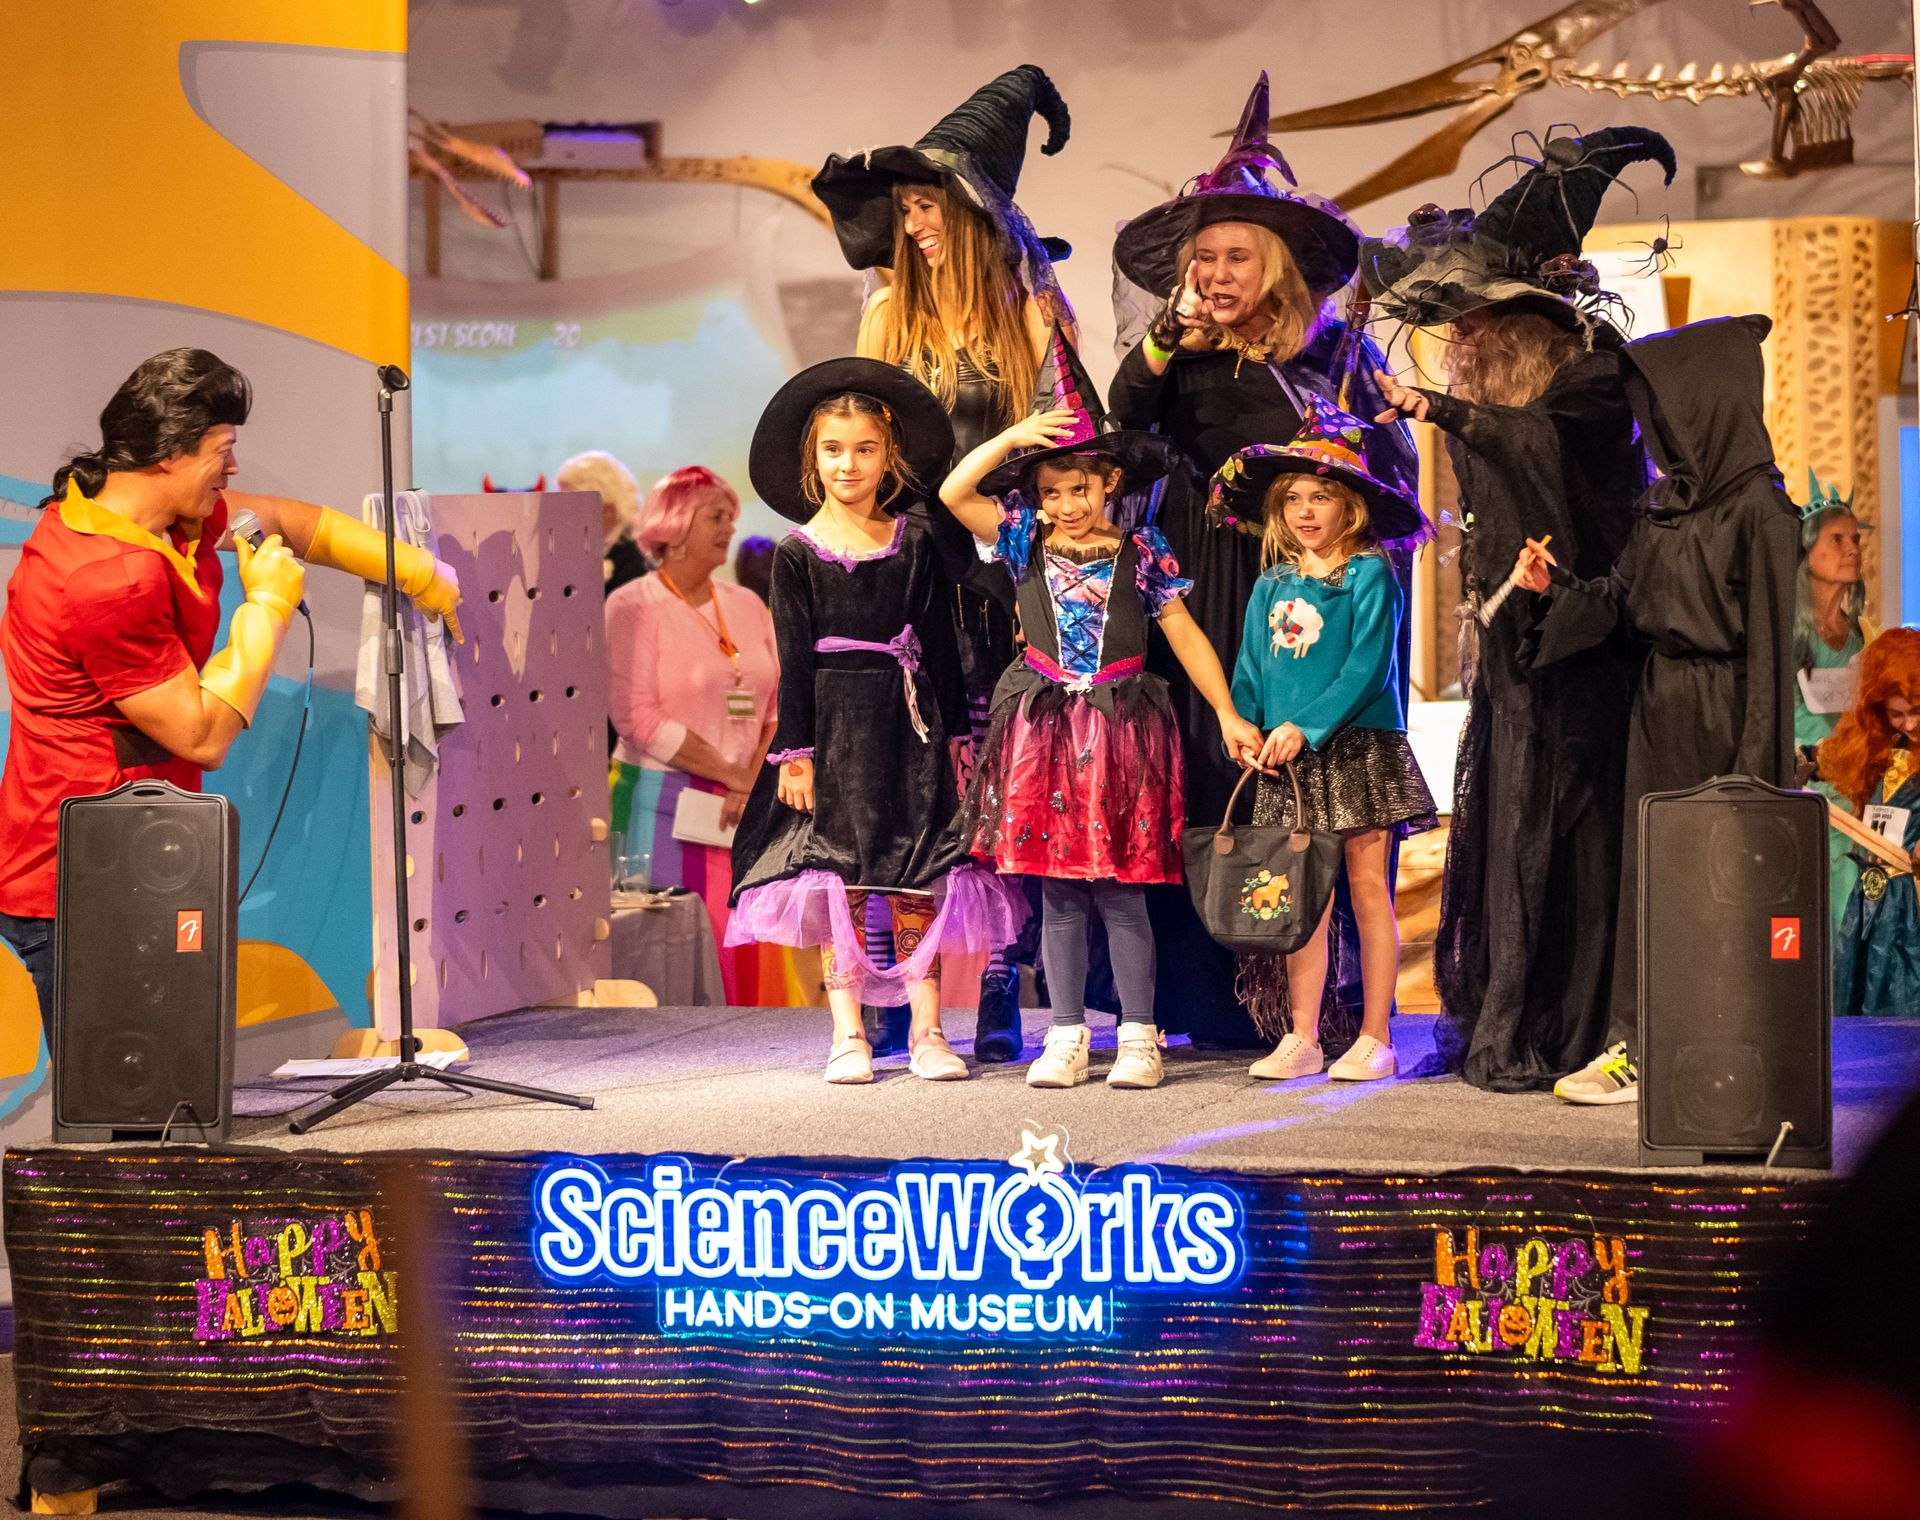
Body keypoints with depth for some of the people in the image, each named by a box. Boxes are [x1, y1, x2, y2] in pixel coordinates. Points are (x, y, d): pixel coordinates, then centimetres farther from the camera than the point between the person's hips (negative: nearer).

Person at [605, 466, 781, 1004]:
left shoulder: (747, 607, 14)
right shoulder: (634, 607, -4)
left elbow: (779, 708, 11)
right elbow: (640, 719, -13)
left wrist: (754, 785, -7)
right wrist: (735, 776, -12)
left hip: (744, 813, 5)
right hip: (665, 810, -5)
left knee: (747, 959, 1)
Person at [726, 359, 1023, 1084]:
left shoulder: (914, 541, 6)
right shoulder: (798, 552, 2)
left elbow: (938, 641, 8)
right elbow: (793, 658, 1)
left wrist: (954, 730, 6)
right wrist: (795, 751, -4)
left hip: (908, 723, 1)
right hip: (835, 722, -1)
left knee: (920, 874, -2)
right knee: (837, 875, -1)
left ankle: (927, 1031, 2)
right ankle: (848, 1034, 5)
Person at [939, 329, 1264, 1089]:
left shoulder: (1141, 553, 1)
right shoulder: (1026, 541, 5)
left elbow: (1184, 634, 2)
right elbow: (953, 493, -5)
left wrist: (1228, 715, -3)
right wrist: (1013, 438, -12)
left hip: (1120, 726, -2)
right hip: (1044, 728, 2)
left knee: (1120, 890, -1)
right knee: (1057, 894, 5)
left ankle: (1138, 1036, 7)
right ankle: (1066, 1038, 10)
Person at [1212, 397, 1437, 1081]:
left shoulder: (1369, 574, -4)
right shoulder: (1272, 585, 12)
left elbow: (1368, 666, -13)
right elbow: (1249, 669, 12)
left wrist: (1305, 726, -18)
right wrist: (1244, 728, -6)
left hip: (1357, 746, -4)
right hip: (1288, 761, 4)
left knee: (1367, 884, -1)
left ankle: (1374, 1038, 4)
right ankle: (1300, 1038, 7)